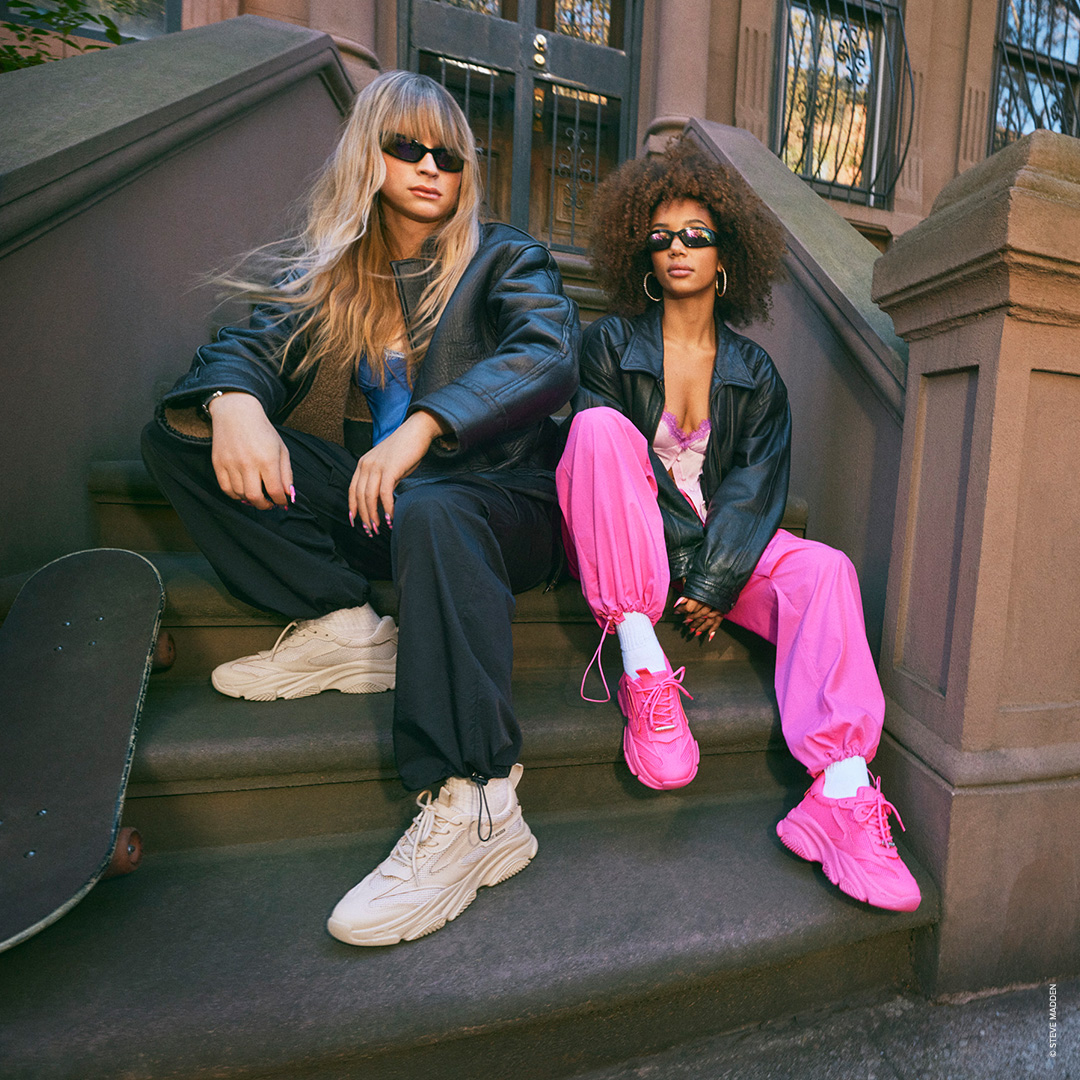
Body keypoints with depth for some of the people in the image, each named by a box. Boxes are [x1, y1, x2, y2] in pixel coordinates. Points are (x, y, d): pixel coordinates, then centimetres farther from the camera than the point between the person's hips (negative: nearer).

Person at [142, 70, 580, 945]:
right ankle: (342, 628, -14)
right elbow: (252, 343, 9)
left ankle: (474, 812, -35)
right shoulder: (328, 270, 19)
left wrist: (422, 424, -25)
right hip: (368, 499, 5)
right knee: (179, 434, -2)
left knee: (429, 512, -39)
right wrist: (234, 400, -17)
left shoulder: (505, 259, 9)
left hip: (499, 496, -4)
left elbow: (551, 355, -11)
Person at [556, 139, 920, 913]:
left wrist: (713, 580, -14)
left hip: (722, 549, 3)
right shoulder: (611, 344, 6)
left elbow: (756, 484, 2)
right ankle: (642, 667, -34)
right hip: (632, 546, -2)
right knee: (600, 426, -28)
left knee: (826, 571, -23)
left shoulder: (754, 372, 12)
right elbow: (601, 457, -5)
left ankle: (842, 794, -29)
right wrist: (680, 546, -16)